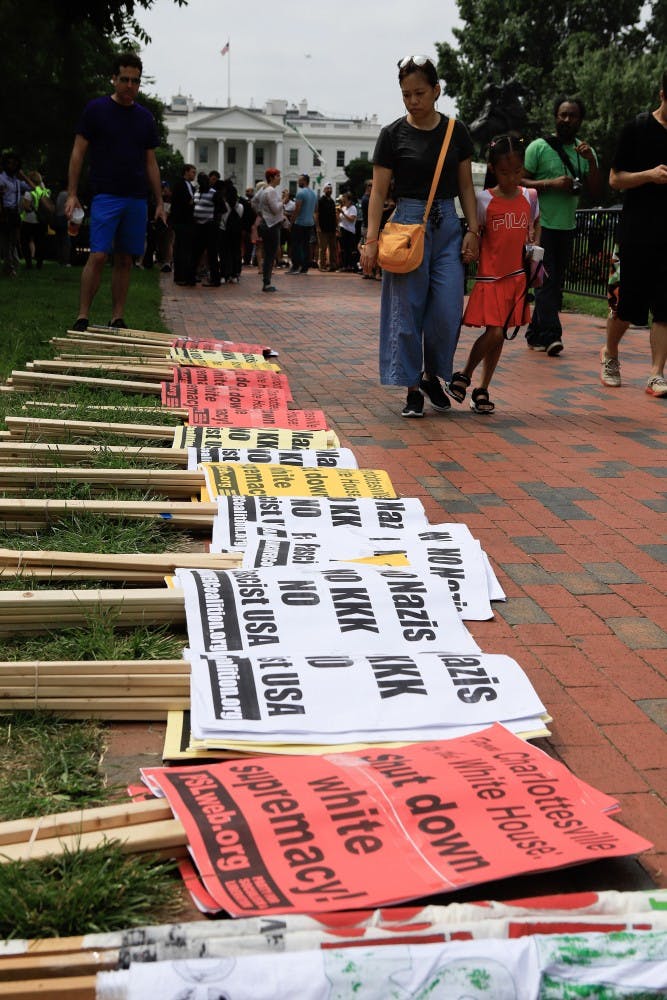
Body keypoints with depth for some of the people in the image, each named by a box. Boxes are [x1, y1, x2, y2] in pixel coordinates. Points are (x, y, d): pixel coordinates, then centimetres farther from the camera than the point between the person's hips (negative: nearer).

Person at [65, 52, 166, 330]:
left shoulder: (145, 118, 12)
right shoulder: (96, 109, 1)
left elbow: (151, 163, 17)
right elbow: (78, 152, 1)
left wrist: (159, 202, 12)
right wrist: (72, 194, -7)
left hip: (137, 199, 4)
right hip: (106, 195, -4)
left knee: (125, 260, 5)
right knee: (98, 256, -13)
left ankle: (117, 319, 10)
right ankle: (82, 318, -7)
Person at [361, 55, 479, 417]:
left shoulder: (456, 132, 5)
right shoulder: (393, 135, -2)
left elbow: (466, 186, 10)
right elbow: (379, 190, -3)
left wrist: (473, 230, 1)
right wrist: (371, 240, -10)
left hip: (448, 225, 2)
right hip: (408, 222, -2)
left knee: (447, 311, -3)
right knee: (407, 312, -1)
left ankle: (432, 375, 20)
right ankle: (412, 389, 9)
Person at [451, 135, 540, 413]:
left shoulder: (529, 197, 4)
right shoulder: (484, 200, -7)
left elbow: (535, 226, 22)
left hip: (517, 278, 4)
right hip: (490, 277, -4)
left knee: (500, 334, 9)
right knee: (494, 333, -14)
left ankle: (482, 389, 19)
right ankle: (464, 375, 10)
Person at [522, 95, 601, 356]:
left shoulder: (585, 151, 11)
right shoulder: (539, 147, -3)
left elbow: (595, 192, 6)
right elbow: (520, 181, -6)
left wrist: (591, 161, -7)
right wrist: (552, 183, -17)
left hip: (567, 227, 5)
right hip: (541, 225, -5)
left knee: (555, 283, 7)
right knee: (547, 281, -14)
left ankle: (535, 334, 16)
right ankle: (550, 335, -17)